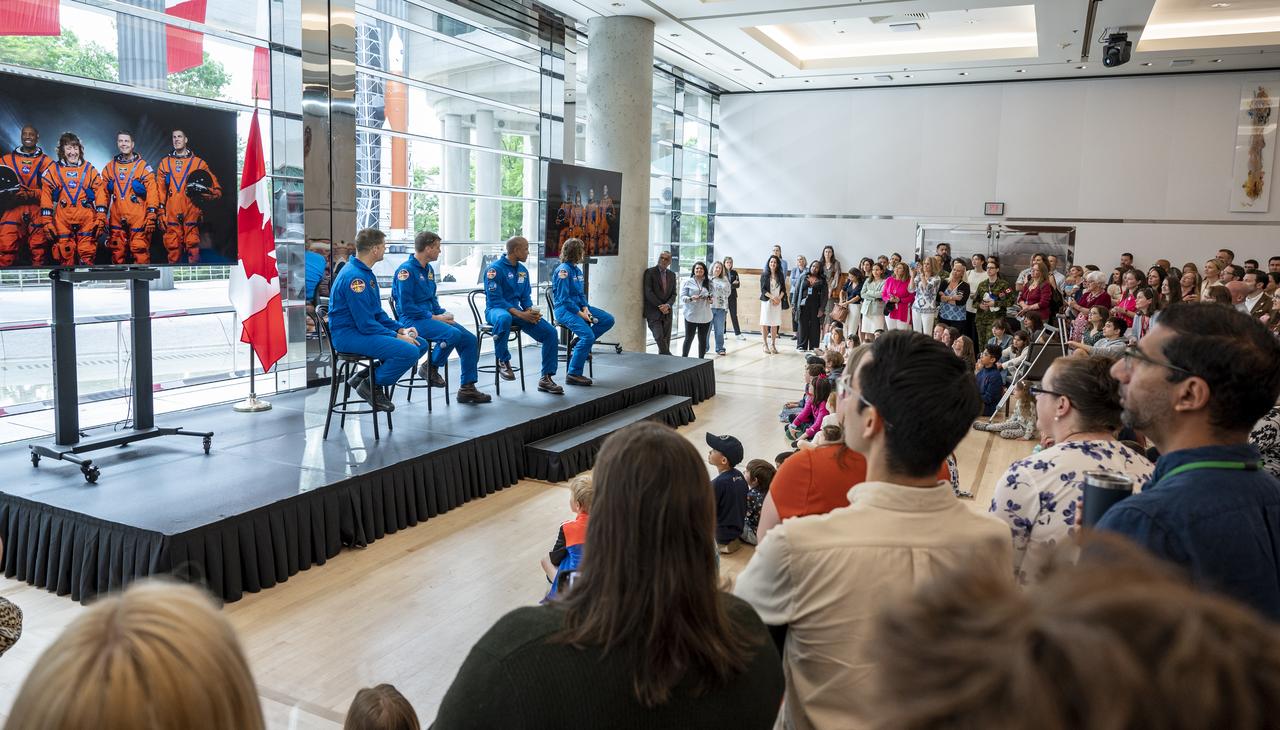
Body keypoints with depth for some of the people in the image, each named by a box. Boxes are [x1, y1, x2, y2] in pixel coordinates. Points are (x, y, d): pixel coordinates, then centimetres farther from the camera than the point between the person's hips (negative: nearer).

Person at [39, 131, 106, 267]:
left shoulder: (89, 169, 8)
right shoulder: (53, 170, 7)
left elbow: (100, 192, 5)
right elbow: (46, 196, 6)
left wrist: (101, 217, -3)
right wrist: (47, 221, 0)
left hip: (87, 220, 0)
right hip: (63, 220, 0)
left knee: (87, 254, -2)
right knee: (65, 254, 1)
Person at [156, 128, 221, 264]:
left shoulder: (198, 162, 9)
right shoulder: (164, 163, 17)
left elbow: (216, 190, 5)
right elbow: (160, 190, 16)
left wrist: (203, 194, -15)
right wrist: (160, 213, 8)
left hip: (192, 213, -2)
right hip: (171, 215, 2)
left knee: (193, 247, -8)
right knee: (173, 248, 1)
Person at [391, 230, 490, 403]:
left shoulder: (428, 270, 15)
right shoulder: (406, 270, -13)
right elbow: (406, 306, -17)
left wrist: (443, 314, 4)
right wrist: (434, 317, -16)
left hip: (429, 317, 9)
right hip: (413, 320, -9)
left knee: (470, 340, -4)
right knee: (453, 334, -32)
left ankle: (467, 388, 1)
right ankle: (430, 368, -8)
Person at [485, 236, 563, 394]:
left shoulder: (523, 270, 12)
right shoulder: (495, 268, -11)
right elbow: (495, 299, -17)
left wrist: (531, 311, -8)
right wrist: (520, 314, -24)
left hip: (518, 310, 7)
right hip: (495, 310, -7)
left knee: (550, 332, -12)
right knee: (504, 318, -45)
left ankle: (546, 378, -3)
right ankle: (503, 361, -22)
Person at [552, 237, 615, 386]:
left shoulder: (577, 270, 14)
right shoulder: (563, 270, -13)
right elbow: (563, 298, -17)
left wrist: (585, 307, -2)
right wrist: (580, 313, -18)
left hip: (578, 307, 9)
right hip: (564, 309, -9)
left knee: (608, 320, -2)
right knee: (588, 335, -27)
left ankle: (579, 342, 4)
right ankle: (573, 374, -20)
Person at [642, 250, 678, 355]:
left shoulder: (672, 274, 12)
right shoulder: (650, 272, -3)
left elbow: (673, 294, 10)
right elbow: (648, 292, -10)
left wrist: (667, 305, -10)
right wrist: (660, 306, -12)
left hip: (667, 312, 5)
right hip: (653, 312, -5)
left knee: (666, 340, 3)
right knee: (659, 338, -15)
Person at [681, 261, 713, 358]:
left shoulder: (709, 282, 9)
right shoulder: (688, 282, 1)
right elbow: (682, 297, -3)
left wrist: (710, 299, -8)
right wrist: (691, 298, -22)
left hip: (705, 316, 3)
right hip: (691, 315, -3)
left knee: (703, 339, 7)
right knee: (689, 339, 0)